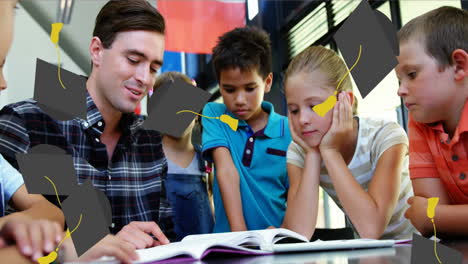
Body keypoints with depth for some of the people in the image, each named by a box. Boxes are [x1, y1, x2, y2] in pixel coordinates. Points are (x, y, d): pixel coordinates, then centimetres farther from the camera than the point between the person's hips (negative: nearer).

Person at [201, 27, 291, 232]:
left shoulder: (289, 131, 1)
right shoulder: (214, 115, 3)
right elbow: (226, 171, -9)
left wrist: (284, 231, -17)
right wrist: (239, 233, -18)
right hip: (228, 238, 0)